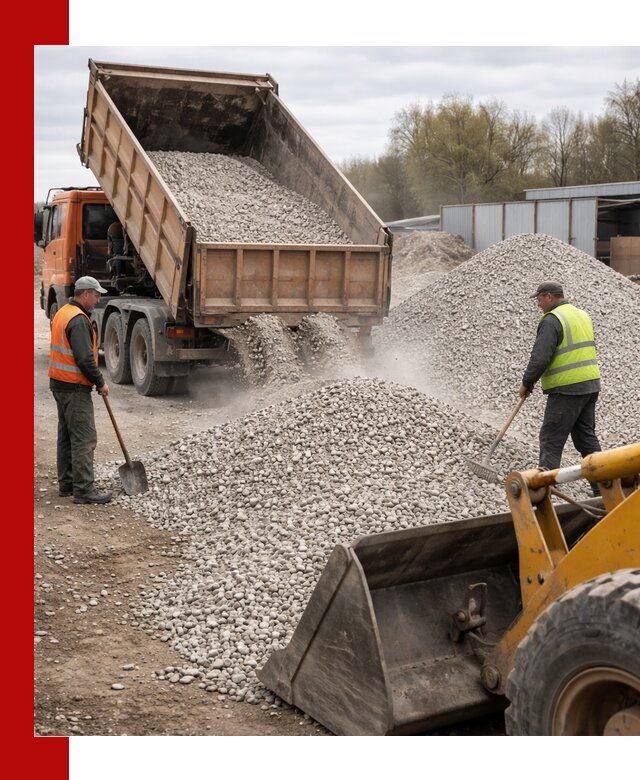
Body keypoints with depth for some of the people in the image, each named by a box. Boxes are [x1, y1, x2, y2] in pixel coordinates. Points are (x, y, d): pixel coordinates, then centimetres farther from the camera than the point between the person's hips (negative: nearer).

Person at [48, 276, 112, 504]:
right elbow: (85, 359, -25)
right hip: (74, 388, -11)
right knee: (84, 438, -7)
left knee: (67, 435, 15)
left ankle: (66, 483, 23)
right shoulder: (79, 320, -19)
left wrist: (96, 378, 16)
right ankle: (83, 490, -6)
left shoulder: (63, 313, 14)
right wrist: (100, 382, -12)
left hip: (60, 383, 11)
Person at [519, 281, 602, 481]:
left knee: (551, 440, -3)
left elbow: (540, 358, -19)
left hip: (566, 390, -9)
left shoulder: (551, 320, -13)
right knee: (586, 436, 15)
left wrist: (526, 383, -5)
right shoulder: (583, 315, 15)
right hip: (591, 385, 9)